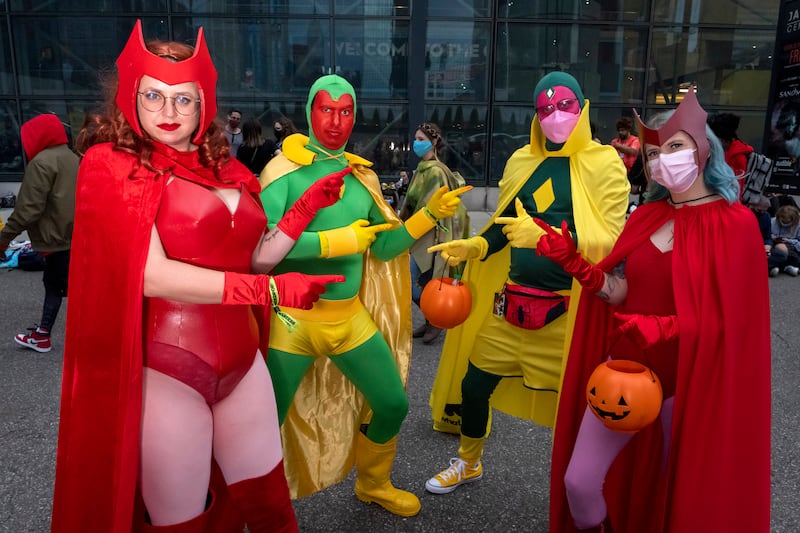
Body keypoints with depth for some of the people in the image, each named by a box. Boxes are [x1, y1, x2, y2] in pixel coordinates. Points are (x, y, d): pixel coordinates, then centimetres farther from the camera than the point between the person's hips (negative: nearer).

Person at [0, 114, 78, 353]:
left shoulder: (42, 162, -15)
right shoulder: (72, 158, 14)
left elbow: (29, 207, -18)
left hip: (58, 238, -10)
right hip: (73, 235, 10)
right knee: (53, 283, 19)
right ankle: (41, 335, 29)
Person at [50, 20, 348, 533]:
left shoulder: (225, 172, 10)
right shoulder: (113, 165, -7)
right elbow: (150, 275, -18)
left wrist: (309, 205, 3)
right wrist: (270, 290, -21)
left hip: (240, 361, 5)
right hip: (166, 369, -5)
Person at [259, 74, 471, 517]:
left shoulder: (362, 176, 8)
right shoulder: (285, 169, -9)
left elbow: (385, 248, 10)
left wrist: (431, 213, -1)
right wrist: (337, 241, -22)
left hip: (351, 316, 5)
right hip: (293, 319, -5)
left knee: (392, 405, 14)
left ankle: (374, 485, 41)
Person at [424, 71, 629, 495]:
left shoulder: (604, 163, -6)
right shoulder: (522, 161, 8)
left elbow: (610, 240, -15)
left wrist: (546, 236, -27)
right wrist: (473, 246, -1)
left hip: (567, 308, -5)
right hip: (511, 301, 5)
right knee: (473, 383, 14)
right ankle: (468, 463, 41)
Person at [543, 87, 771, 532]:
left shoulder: (735, 223, -9)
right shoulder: (647, 216, 6)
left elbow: (728, 321, -13)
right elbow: (617, 291, 0)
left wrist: (654, 330, -24)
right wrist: (570, 258, -15)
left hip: (688, 381, -4)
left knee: (685, 494, 15)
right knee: (578, 482, 7)